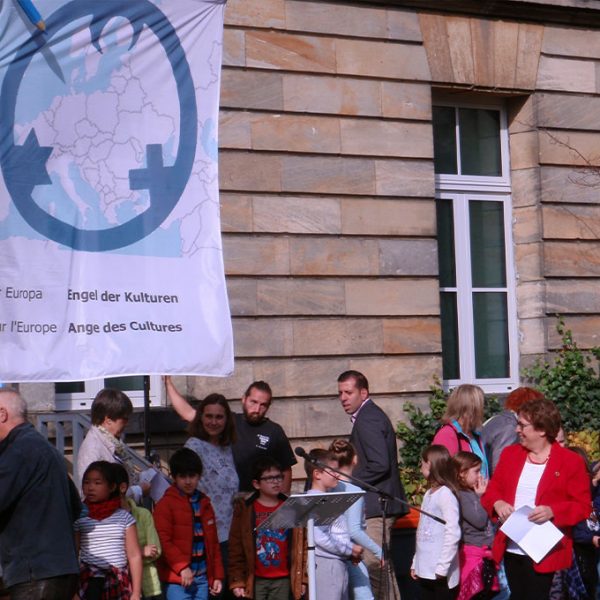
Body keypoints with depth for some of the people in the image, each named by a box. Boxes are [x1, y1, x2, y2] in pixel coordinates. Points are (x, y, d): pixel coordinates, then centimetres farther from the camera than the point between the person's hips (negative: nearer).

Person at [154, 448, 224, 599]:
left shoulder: (205, 504, 15)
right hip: (177, 578, -6)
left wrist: (217, 575, 12)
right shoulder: (166, 504, -4)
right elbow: (163, 540, -11)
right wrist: (182, 567, -17)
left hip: (203, 577, 6)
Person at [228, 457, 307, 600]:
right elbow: (236, 548, -2)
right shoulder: (245, 510, -1)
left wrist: (302, 578, 2)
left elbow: (302, 545, 6)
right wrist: (237, 581, -6)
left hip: (283, 581, 2)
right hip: (255, 581, -2)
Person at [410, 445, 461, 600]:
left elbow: (453, 534, -19)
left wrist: (442, 568, -19)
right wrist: (415, 563, 17)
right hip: (425, 571, 9)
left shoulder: (445, 494, -13)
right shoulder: (429, 494, 13)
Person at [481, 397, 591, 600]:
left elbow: (582, 506, -7)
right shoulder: (510, 453, 9)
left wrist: (552, 511, -24)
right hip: (511, 548, 5)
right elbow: (492, 489, 13)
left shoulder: (571, 461, -6)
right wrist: (498, 503, -10)